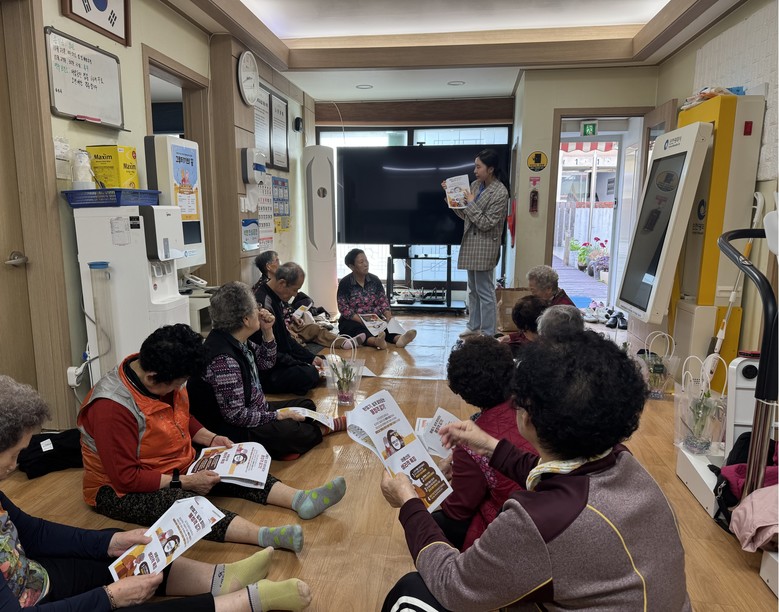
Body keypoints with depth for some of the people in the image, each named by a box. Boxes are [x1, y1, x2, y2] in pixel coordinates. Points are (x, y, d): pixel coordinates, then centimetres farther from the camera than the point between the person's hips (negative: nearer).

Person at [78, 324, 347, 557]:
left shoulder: (163, 380, -5)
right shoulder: (111, 408, -29)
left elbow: (183, 417, 14)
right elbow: (126, 478, -26)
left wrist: (211, 439, -1)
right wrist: (185, 482, -24)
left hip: (177, 466, 8)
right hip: (121, 492, -8)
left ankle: (302, 500, -22)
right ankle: (264, 536, -53)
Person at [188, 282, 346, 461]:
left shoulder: (238, 340, -3)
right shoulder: (223, 359, -31)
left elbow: (266, 362, 15)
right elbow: (235, 415, -28)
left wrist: (267, 332, -2)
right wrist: (278, 415, -18)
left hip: (255, 409, 10)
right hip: (237, 431, -10)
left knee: (307, 405, 15)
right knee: (293, 429, -22)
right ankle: (322, 430, 6)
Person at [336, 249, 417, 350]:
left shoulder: (375, 280, 4)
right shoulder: (345, 283, -7)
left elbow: (383, 301, 4)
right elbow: (343, 308, -11)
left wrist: (389, 317, -16)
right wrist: (362, 321, -24)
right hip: (353, 321, -3)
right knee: (359, 329, -36)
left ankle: (399, 338, -61)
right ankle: (376, 341, -68)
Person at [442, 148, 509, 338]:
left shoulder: (500, 192, -16)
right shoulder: (475, 185, 7)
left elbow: (486, 224, -18)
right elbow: (464, 214, 12)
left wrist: (472, 203, -17)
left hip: (485, 246, -8)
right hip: (470, 242, 8)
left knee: (485, 291, -1)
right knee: (473, 289, 17)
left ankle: (488, 333, 8)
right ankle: (474, 326, 30)